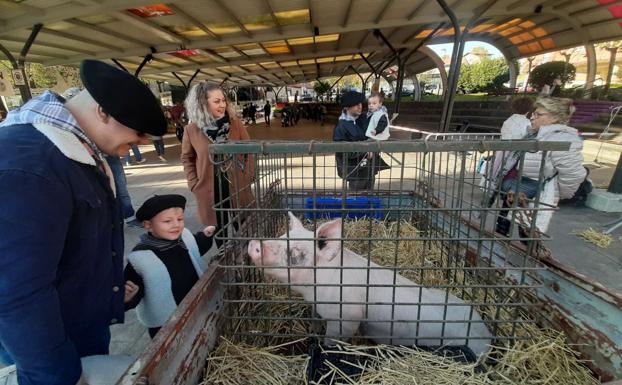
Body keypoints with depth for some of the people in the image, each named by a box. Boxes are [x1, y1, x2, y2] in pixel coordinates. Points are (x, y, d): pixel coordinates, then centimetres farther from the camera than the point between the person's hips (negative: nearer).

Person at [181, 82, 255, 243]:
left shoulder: (235, 123, -5)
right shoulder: (192, 129, -6)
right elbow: (187, 158, 6)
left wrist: (249, 175, -6)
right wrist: (194, 184, 0)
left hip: (238, 187, 1)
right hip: (210, 191, 0)